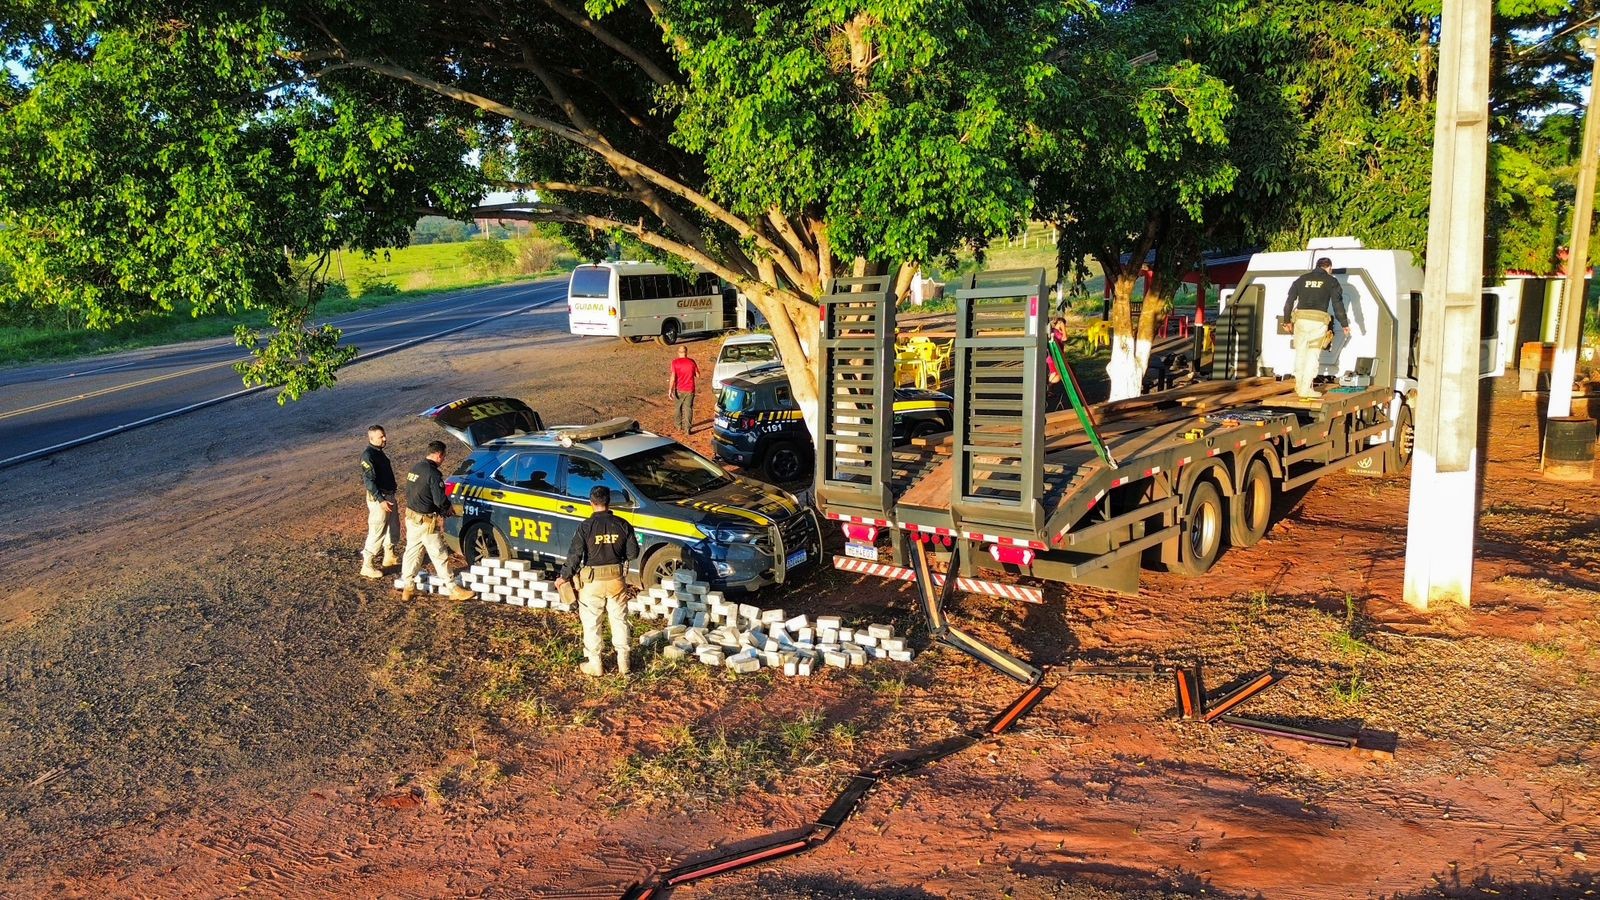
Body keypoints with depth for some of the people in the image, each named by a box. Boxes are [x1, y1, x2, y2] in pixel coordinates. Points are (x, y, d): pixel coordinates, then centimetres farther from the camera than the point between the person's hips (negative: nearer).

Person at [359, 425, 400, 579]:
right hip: (378, 499, -10)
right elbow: (369, 481, -23)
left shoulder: (380, 452, 12)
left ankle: (389, 557, 35)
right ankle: (367, 566, 2)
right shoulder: (368, 455, -17)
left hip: (389, 496, 10)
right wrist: (380, 500, -27)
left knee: (394, 528, 19)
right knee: (377, 533, -6)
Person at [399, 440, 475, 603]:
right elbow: (440, 500, -24)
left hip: (411, 517, 8)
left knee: (411, 552, 16)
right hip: (426, 522, -8)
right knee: (440, 556, 1)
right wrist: (448, 508, 1)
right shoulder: (433, 473, -20)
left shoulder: (414, 469, 8)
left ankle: (407, 588, 22)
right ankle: (454, 590, 10)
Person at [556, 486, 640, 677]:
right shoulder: (622, 525, -5)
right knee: (619, 620, 14)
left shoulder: (586, 526, -14)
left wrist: (564, 577, 0)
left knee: (591, 623, 9)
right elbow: (633, 552, 0)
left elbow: (575, 554, -13)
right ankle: (623, 663, 18)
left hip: (592, 580, -3)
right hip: (616, 579, 3)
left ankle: (595, 664, 14)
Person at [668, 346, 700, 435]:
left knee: (679, 408, 17)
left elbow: (673, 377, -14)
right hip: (690, 390, 0)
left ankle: (679, 426, 28)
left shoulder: (675, 362, -8)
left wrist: (670, 389, -12)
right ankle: (687, 429, -1)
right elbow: (698, 376, 3)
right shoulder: (691, 362, -3)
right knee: (688, 408, 4)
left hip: (679, 389, 0)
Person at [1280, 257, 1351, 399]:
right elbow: (1338, 304, 3)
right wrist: (1344, 324, 7)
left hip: (1301, 319, 3)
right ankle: (1306, 389, -4)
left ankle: (1299, 386, 21)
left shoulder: (1302, 279, 16)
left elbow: (1289, 301, 14)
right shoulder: (1331, 281, 7)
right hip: (1319, 320, -3)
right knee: (1313, 355, -1)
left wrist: (1287, 321, 21)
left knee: (1300, 352, 13)